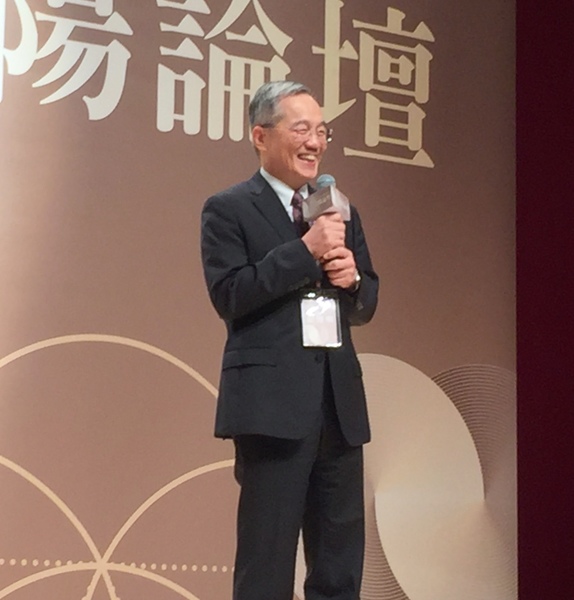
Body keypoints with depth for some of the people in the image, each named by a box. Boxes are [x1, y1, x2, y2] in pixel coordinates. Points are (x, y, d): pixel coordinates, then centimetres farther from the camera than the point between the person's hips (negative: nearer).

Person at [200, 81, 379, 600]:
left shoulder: (340, 212, 18)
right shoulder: (228, 209, 0)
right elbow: (229, 295, -13)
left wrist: (353, 277, -2)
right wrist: (306, 250, -16)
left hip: (340, 402, 6)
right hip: (273, 404, -6)